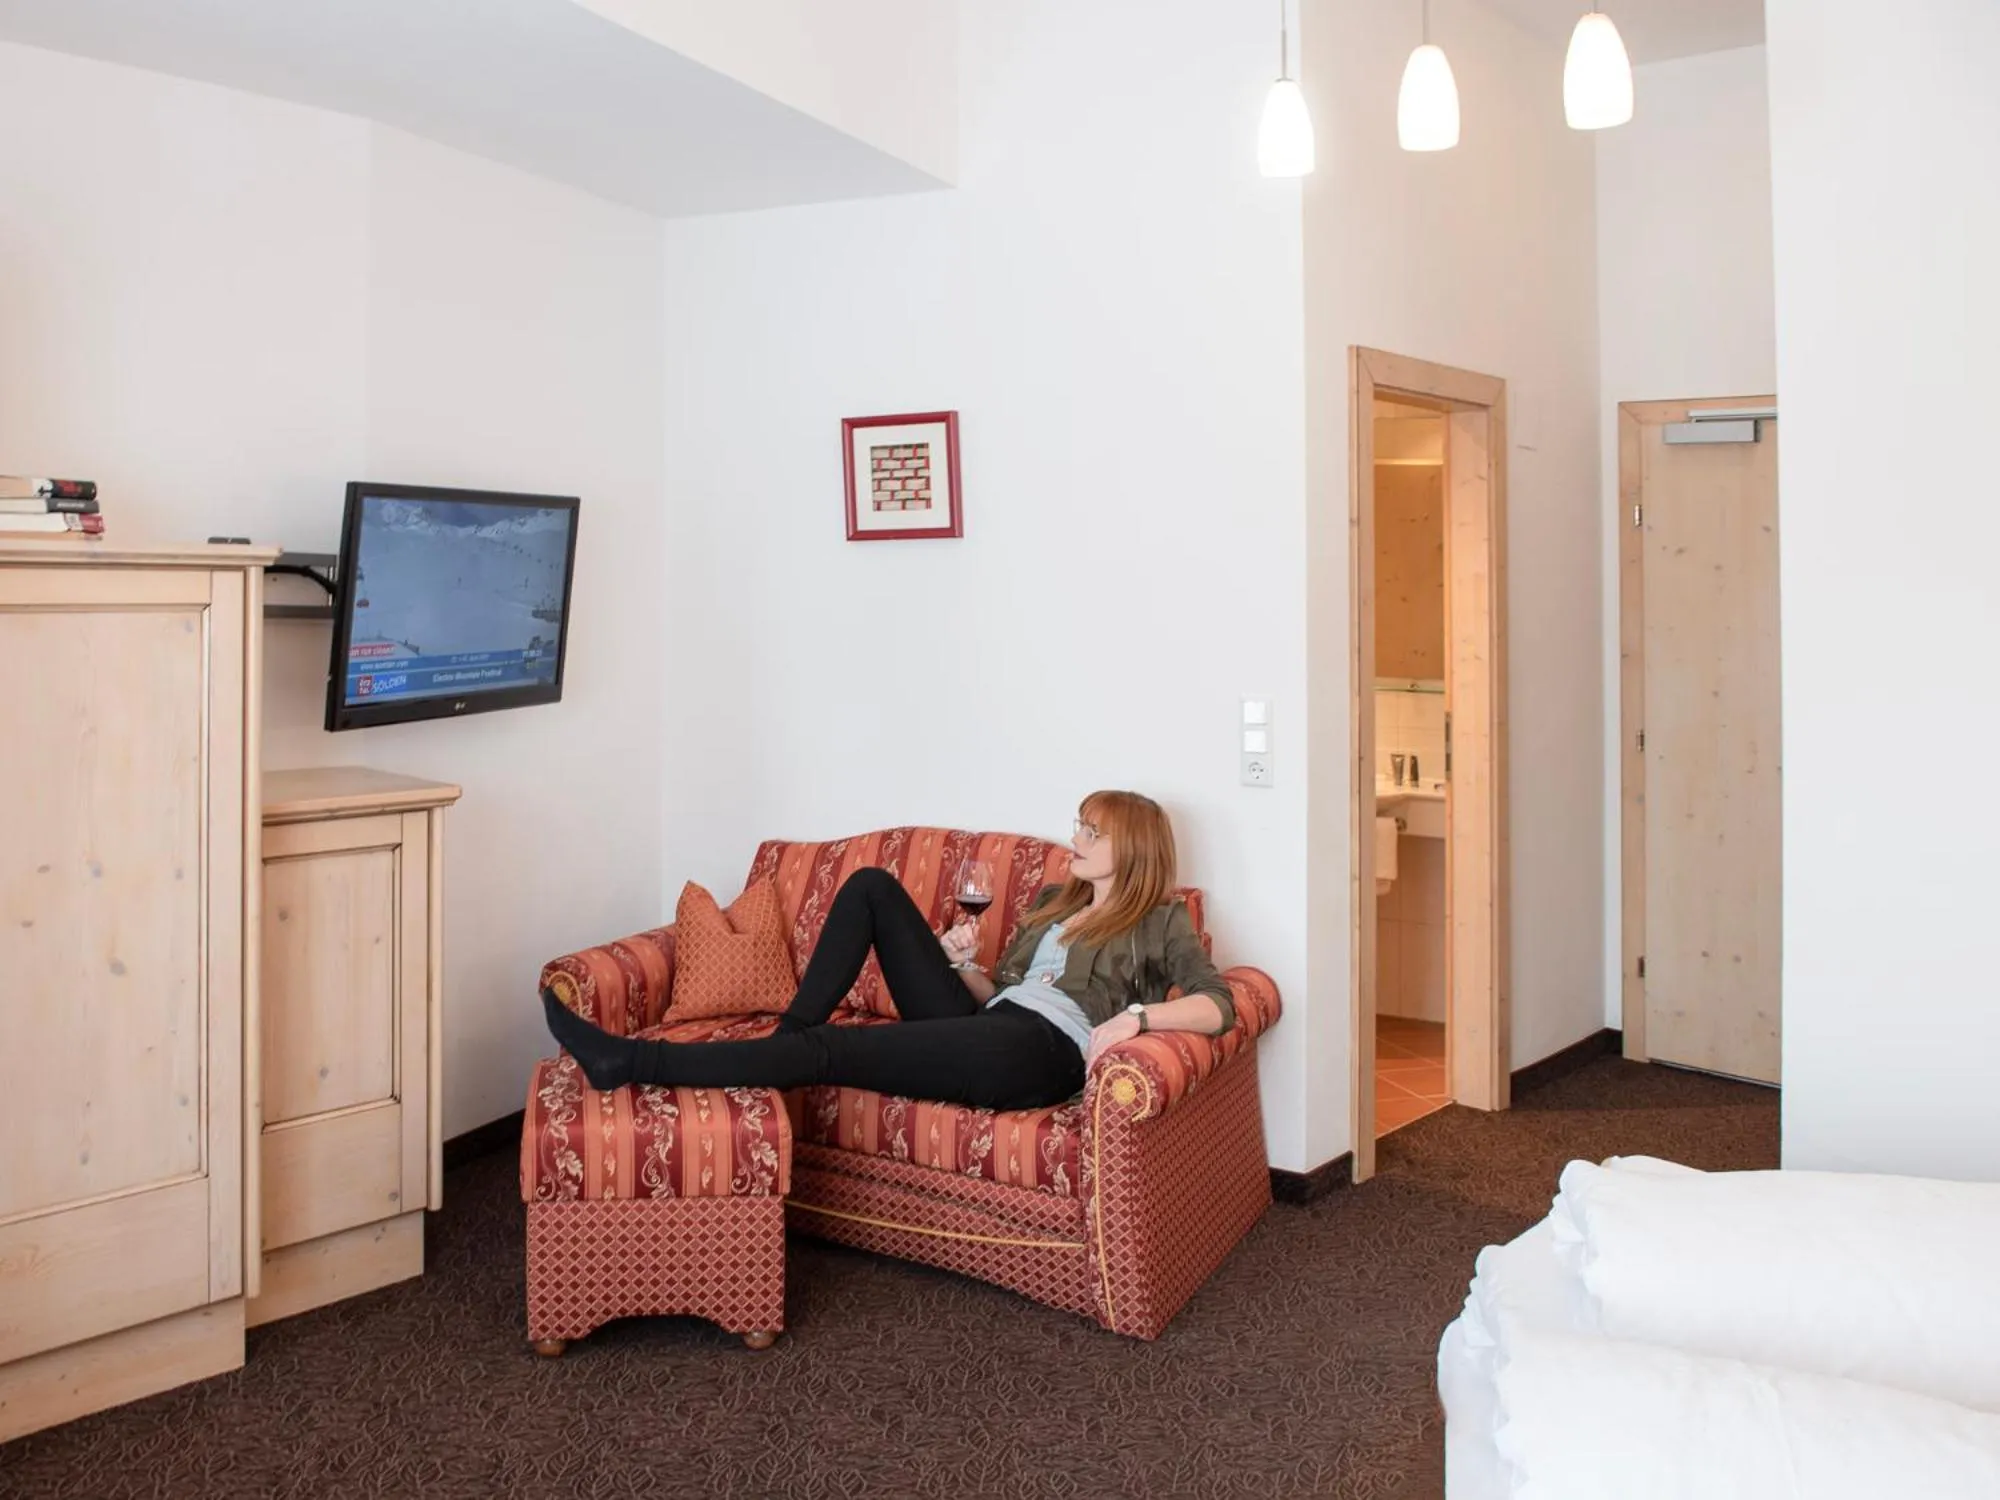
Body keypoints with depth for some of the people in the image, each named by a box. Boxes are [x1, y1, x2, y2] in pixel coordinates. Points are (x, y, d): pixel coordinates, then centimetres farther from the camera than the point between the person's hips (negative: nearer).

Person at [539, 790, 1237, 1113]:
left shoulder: (1161, 921, 8)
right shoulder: (1051, 901, 28)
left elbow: (1218, 1006, -6)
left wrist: (1136, 1015, -22)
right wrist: (959, 961, 3)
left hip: (1040, 1052, -7)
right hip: (982, 1027, 7)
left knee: (829, 1049, -22)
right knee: (872, 886, 0)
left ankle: (630, 1063, -20)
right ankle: (788, 1033, -5)